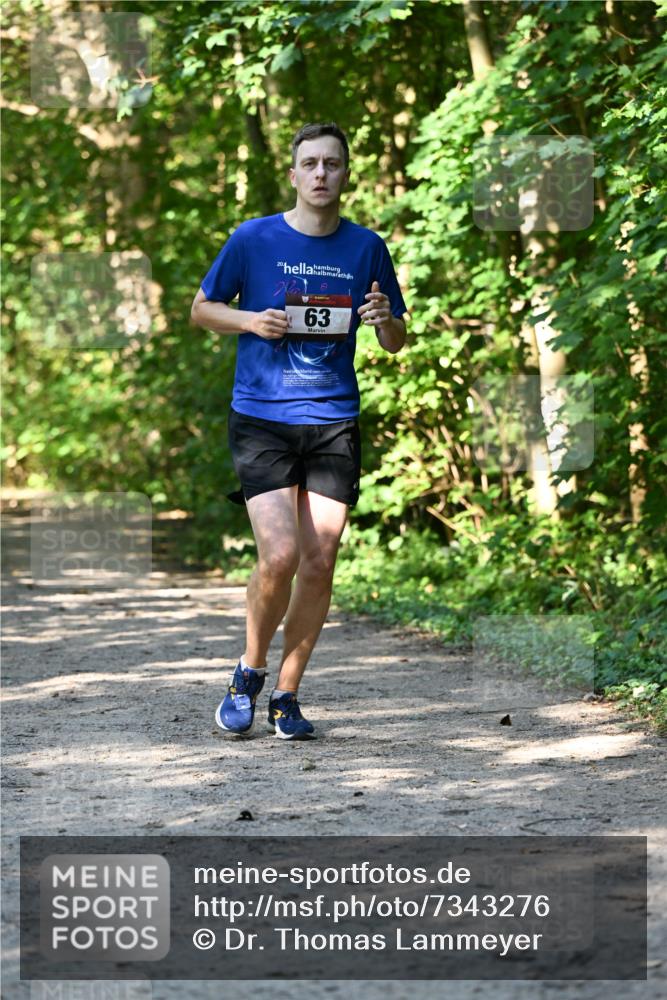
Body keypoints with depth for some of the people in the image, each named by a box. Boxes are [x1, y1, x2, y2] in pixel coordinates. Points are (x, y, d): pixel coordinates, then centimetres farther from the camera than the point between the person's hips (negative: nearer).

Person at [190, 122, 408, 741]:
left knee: (319, 563, -2)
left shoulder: (366, 248, 7)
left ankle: (286, 695, 13)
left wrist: (385, 319, -10)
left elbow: (394, 343, 13)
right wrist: (251, 321, -9)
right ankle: (249, 672, 10)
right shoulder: (254, 239, 0)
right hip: (260, 419, -2)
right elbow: (202, 309, 10)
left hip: (334, 422, 2)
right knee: (280, 555, -15)